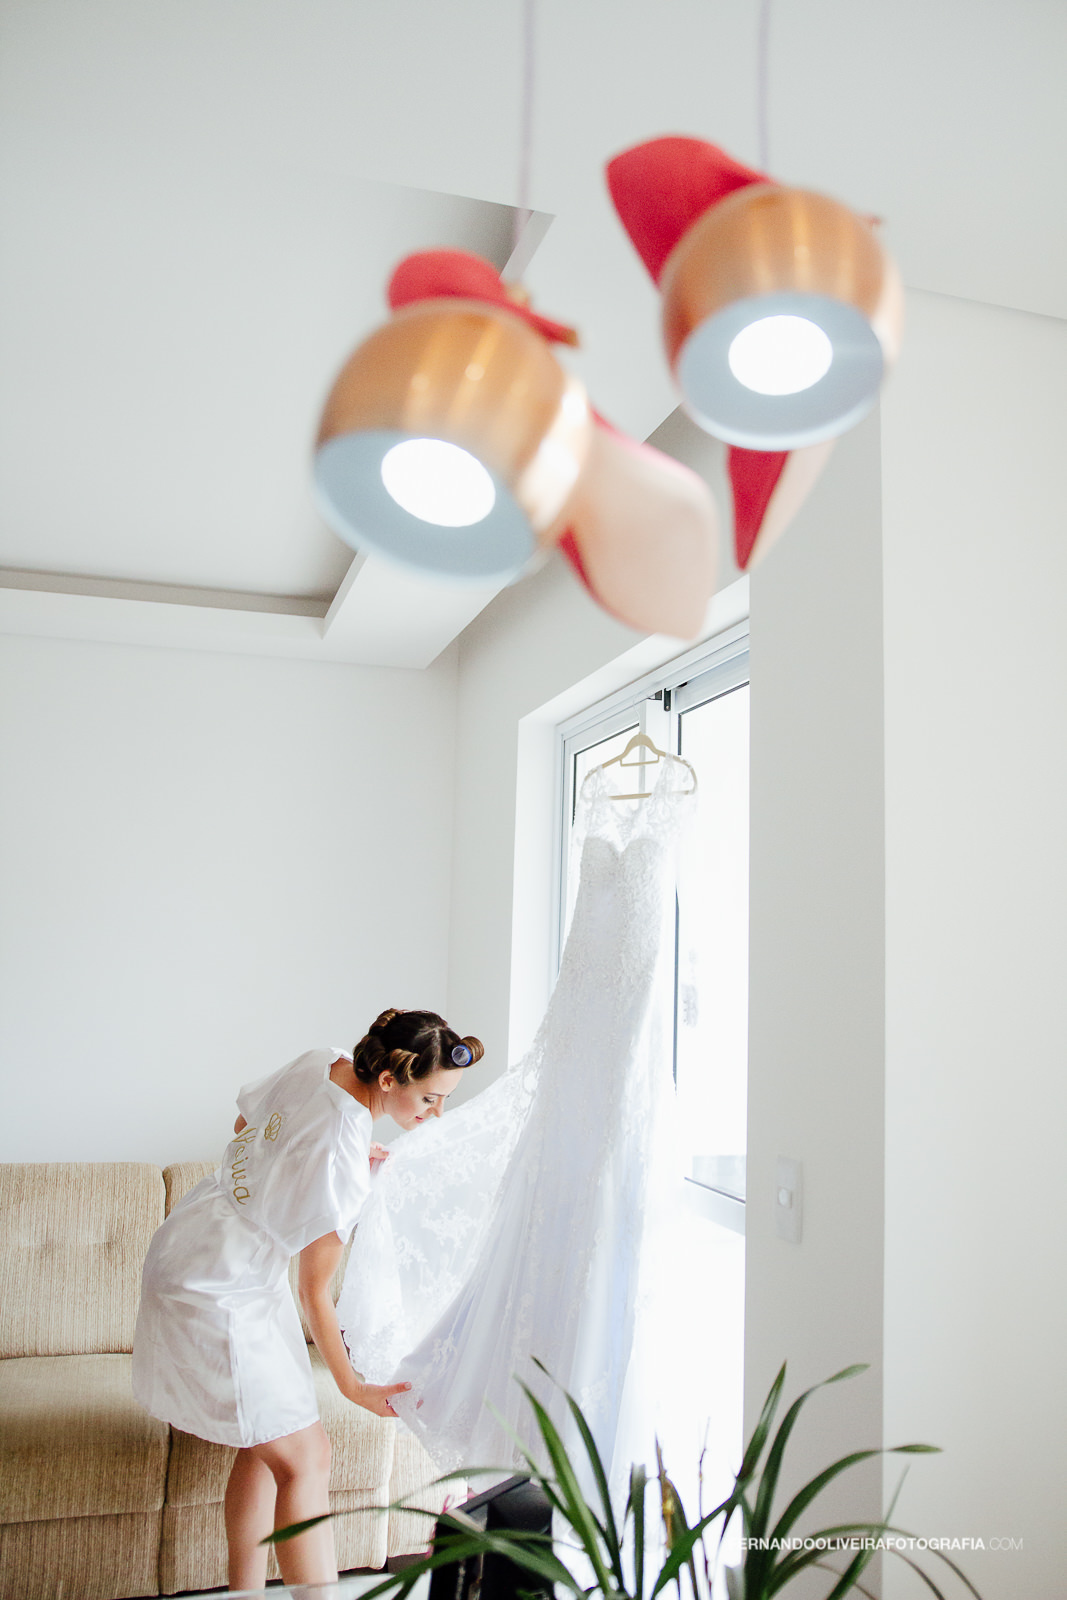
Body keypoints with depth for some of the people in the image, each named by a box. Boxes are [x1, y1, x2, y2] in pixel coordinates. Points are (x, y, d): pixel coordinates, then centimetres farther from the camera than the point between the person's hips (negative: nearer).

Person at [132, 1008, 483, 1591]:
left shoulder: (320, 1062, -9)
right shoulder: (342, 1164, -30)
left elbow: (245, 1125, 10)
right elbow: (316, 1292, -19)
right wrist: (353, 1388, -7)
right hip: (217, 1295, -9)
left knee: (267, 1446, 17)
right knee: (306, 1461, -4)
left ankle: (245, 1592, 30)